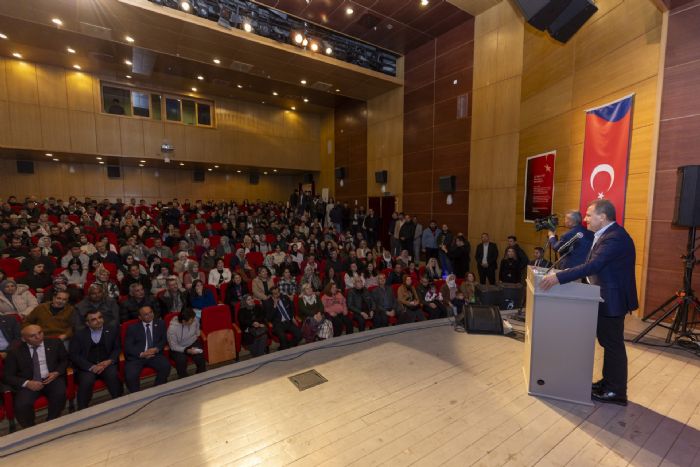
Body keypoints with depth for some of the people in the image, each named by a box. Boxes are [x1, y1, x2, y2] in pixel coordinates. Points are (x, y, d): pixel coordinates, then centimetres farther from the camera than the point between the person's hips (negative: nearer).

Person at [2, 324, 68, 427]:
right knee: (22, 405, -27)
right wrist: (27, 383, -17)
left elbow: (65, 359, 14)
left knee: (60, 394, -29)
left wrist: (57, 372, -7)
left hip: (52, 378, 0)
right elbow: (8, 376, 2)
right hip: (28, 384, 0)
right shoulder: (15, 352, 2)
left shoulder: (55, 343, 6)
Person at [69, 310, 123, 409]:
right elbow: (74, 355, -1)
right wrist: (91, 367, -14)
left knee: (113, 376, -29)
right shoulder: (79, 335, 4)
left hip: (107, 364, 0)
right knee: (86, 381, -30)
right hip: (86, 367, 0)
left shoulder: (112, 330, 9)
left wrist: (109, 361, -9)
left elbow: (117, 348, 11)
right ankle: (82, 410, -9)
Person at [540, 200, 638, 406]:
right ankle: (608, 382, 33)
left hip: (613, 299, -10)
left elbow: (593, 266, -33)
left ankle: (617, 392, 17)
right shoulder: (608, 234, 10)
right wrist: (562, 274, 6)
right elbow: (593, 265, 11)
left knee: (613, 344, 2)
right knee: (607, 342, 19)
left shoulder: (615, 237, -23)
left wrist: (558, 277, -37)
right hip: (607, 296, 10)